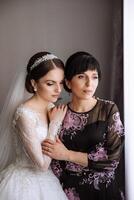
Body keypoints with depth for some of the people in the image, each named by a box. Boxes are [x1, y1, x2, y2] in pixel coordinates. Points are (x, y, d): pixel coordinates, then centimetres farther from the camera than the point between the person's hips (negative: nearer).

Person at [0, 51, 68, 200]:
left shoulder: (52, 108, -1)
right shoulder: (25, 114, -24)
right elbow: (42, 163, -23)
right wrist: (55, 124, -18)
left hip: (43, 179, 7)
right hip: (24, 183, -7)